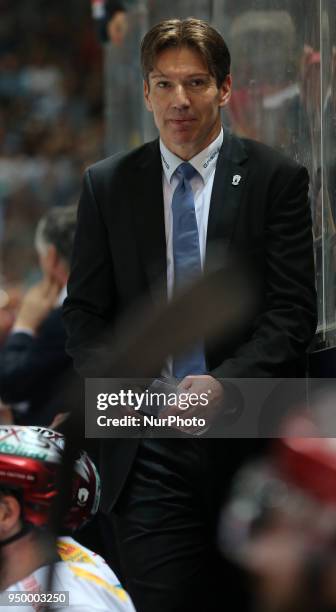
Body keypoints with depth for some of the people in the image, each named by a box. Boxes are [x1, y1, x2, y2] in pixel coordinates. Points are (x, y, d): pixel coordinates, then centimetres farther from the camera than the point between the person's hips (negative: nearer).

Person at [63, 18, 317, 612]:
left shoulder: (276, 179, 3)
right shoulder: (106, 185, 10)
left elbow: (293, 311, -3)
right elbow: (85, 312, 10)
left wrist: (226, 383, -18)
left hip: (245, 438, -1)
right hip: (146, 448, 1)